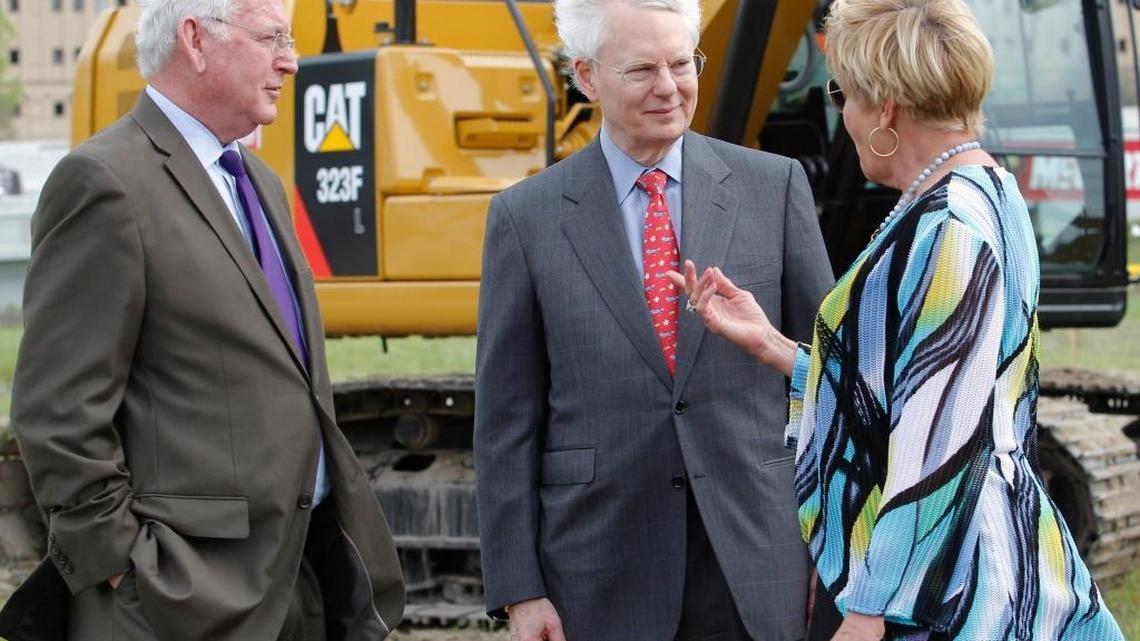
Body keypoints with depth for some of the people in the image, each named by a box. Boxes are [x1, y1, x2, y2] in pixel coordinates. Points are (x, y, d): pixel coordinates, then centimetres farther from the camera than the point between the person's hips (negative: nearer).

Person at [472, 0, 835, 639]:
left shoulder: (774, 186, 2)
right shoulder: (527, 216, 0)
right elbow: (507, 421, 1)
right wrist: (519, 589, -2)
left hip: (756, 567, 1)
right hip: (602, 579, 0)